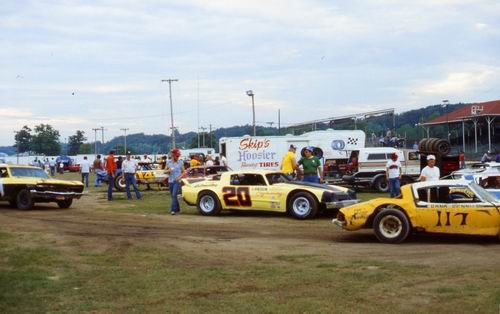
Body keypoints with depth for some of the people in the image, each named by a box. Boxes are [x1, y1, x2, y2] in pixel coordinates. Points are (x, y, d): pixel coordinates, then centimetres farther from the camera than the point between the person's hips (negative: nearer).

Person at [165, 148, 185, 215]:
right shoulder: (168, 162, 4)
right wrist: (168, 170, -13)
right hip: (170, 181, 4)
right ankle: (177, 209, 26)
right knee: (173, 196, 11)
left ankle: (173, 210, -18)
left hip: (177, 181, -3)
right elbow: (165, 171, 9)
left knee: (174, 195, -16)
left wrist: (180, 177, -13)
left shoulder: (180, 162, -1)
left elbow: (184, 172, 5)